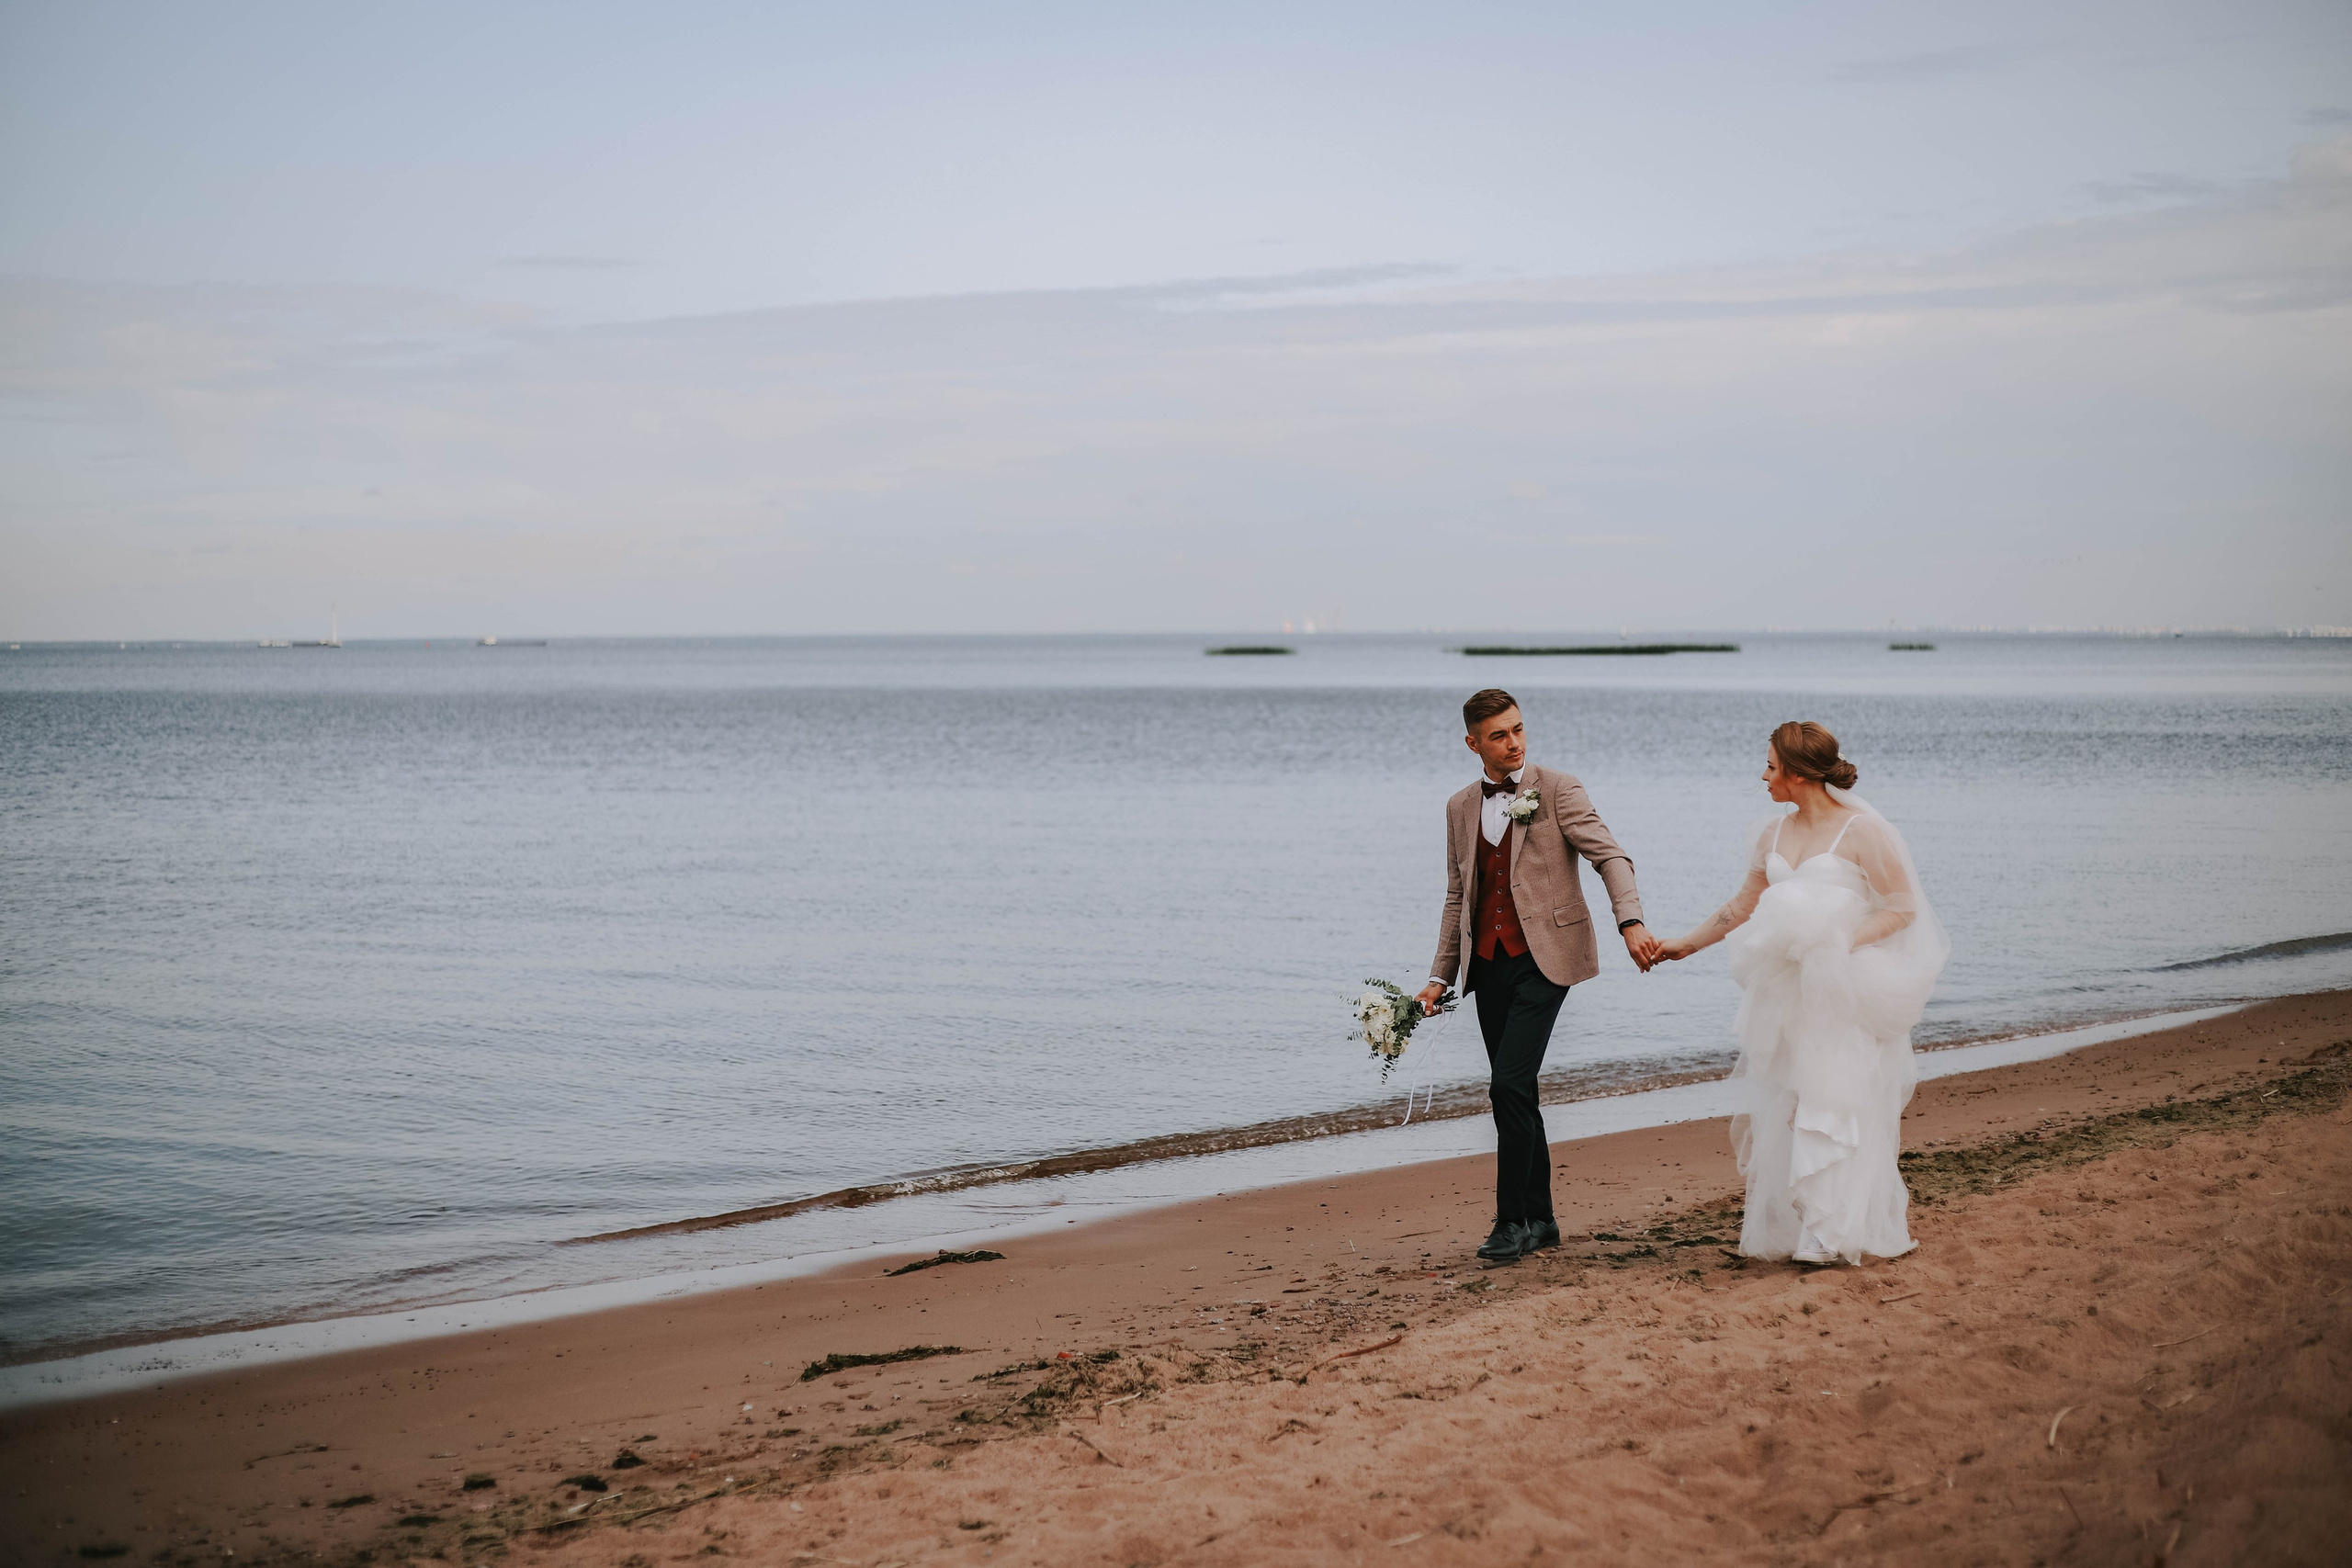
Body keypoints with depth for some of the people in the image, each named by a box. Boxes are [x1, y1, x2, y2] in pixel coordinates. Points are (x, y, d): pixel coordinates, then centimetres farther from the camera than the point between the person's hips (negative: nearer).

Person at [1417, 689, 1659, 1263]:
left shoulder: (1558, 790, -2)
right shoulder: (1460, 808, 13)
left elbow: (1610, 856, -11)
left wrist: (1631, 921, -27)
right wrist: (1441, 975, 14)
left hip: (1542, 957, -5)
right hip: (1488, 965, 5)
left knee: (1509, 1084, -16)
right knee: (1513, 1092, 8)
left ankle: (1513, 1220, -7)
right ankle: (1539, 1220, 18)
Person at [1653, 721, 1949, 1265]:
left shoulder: (1861, 830, -10)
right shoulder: (1774, 836, 10)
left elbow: (1903, 908, -10)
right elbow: (1743, 905, 21)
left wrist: (1842, 942, -21)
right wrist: (1688, 943, 21)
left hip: (1846, 991, -6)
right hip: (1789, 995, 7)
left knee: (1840, 1104, -4)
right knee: (1784, 1107, 6)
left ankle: (1838, 1231, 3)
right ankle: (1786, 1223, 14)